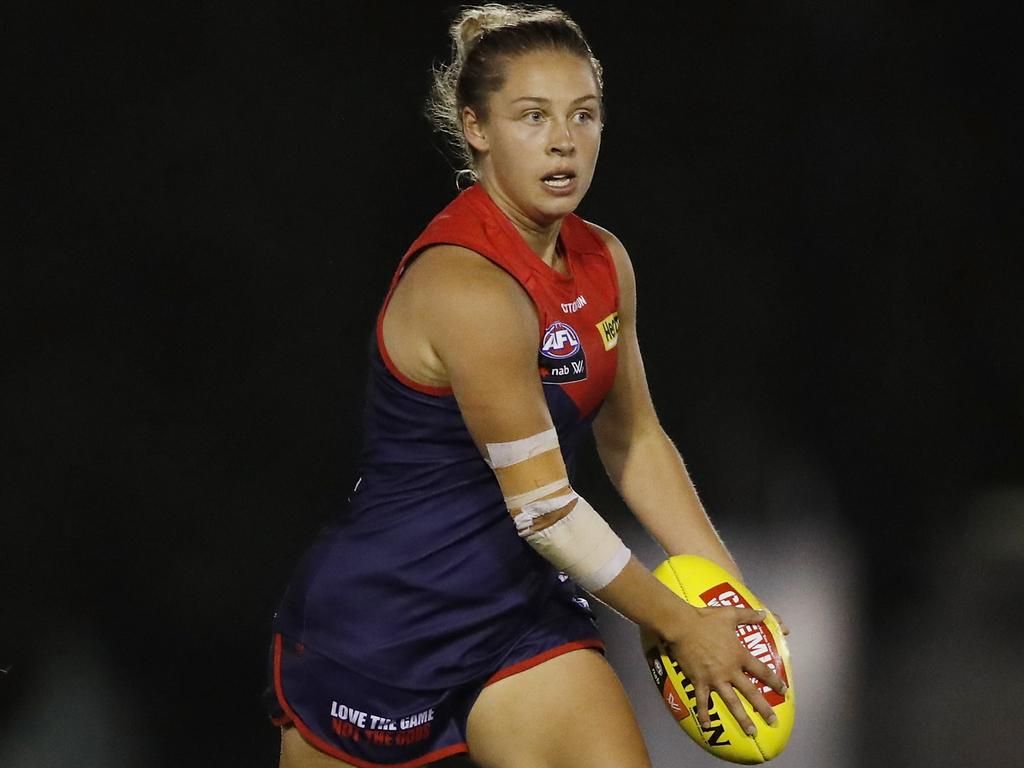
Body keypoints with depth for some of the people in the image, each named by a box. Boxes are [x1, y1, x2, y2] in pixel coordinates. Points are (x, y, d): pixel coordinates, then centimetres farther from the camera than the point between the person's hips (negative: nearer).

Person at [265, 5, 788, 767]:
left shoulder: (605, 262, 1)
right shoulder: (466, 286, -24)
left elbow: (636, 442, 14)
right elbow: (541, 505, -21)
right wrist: (682, 626, -13)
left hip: (520, 606, 7)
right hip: (380, 618, -7)